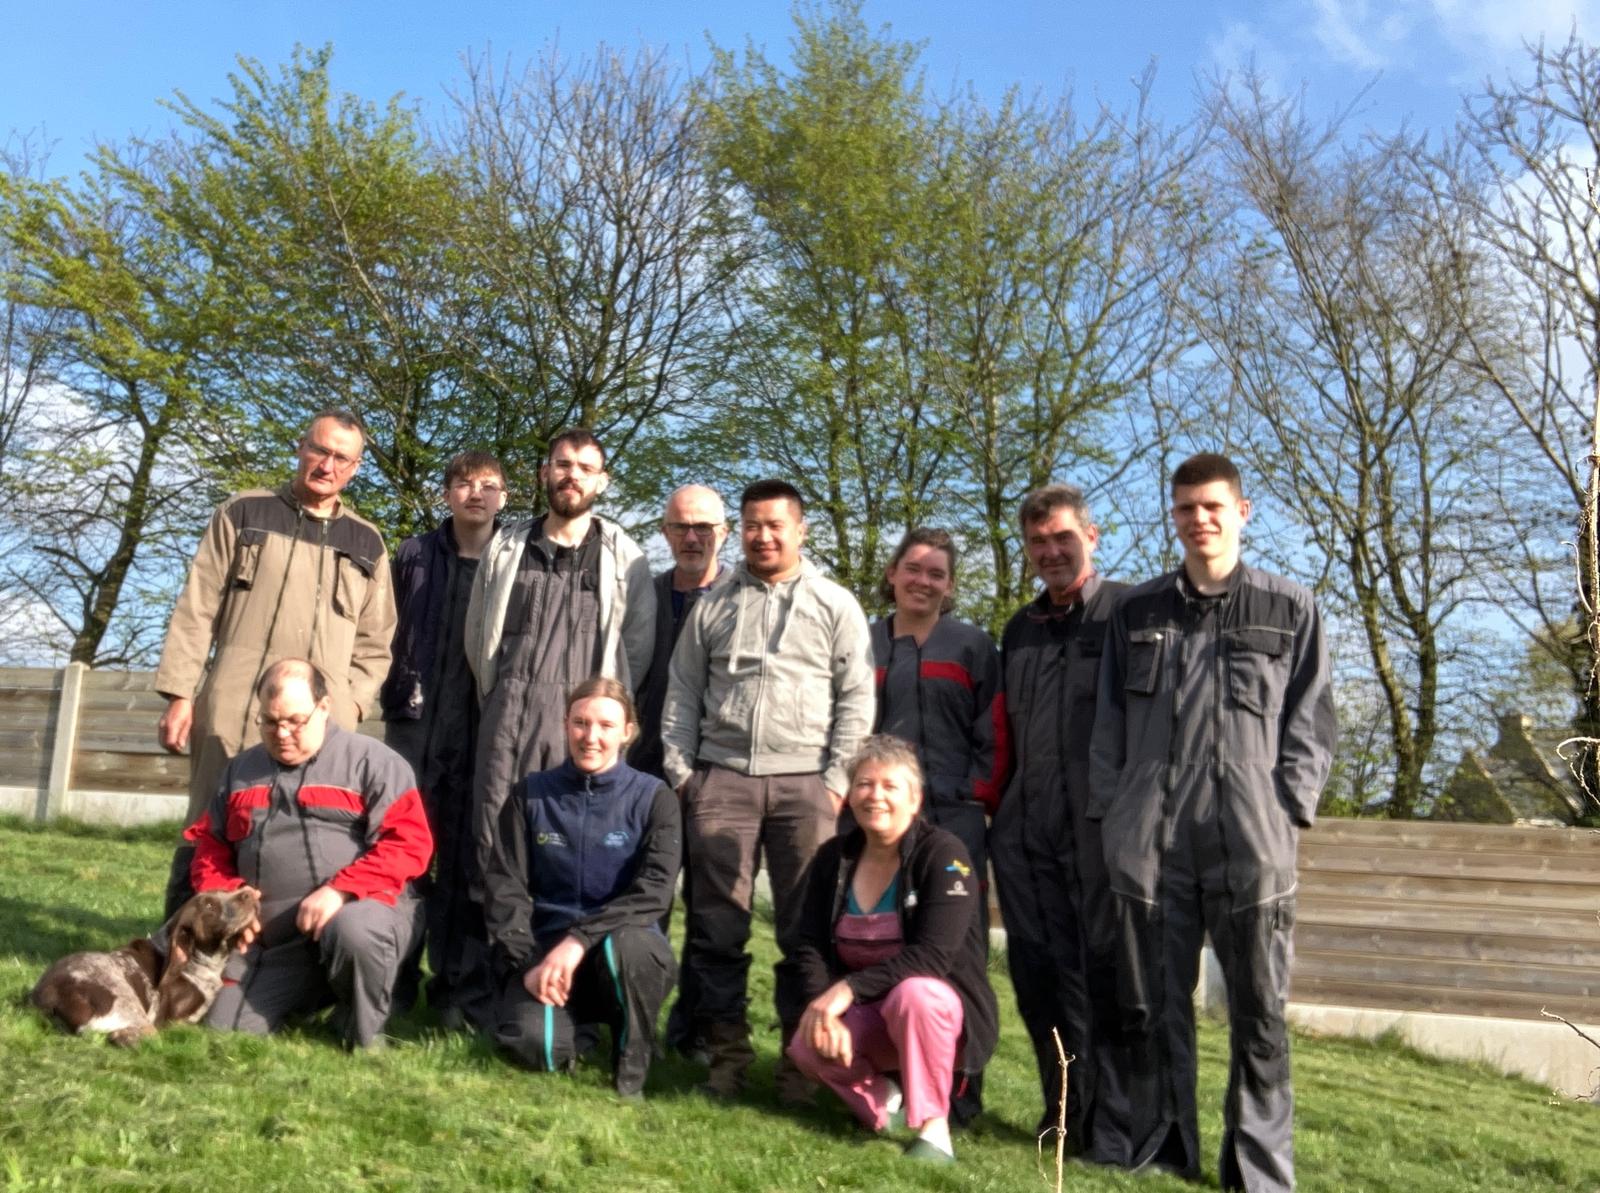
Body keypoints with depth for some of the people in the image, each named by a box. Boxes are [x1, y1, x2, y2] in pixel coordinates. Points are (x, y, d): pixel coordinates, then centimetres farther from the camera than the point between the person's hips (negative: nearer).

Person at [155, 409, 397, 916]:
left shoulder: (367, 544, 14)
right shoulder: (244, 513, 10)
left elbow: (374, 642, 14)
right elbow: (197, 610, 6)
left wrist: (352, 701, -1)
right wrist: (179, 692, -1)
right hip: (233, 712, -1)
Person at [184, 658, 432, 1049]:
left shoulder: (371, 760, 1)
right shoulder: (240, 770, 20)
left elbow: (408, 843, -11)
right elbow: (209, 848, 21)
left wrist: (340, 891, -21)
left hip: (363, 910, -6)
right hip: (274, 939, 6)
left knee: (352, 931, -39)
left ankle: (363, 1040, -11)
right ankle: (313, 1000, 21)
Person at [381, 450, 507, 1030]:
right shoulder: (415, 554, 9)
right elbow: (388, 631, 11)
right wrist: (394, 695, 2)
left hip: (487, 731, -1)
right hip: (415, 723, 1)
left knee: (469, 863, 3)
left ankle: (463, 992, 11)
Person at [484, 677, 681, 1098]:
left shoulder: (653, 798, -3)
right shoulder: (531, 794, 4)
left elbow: (653, 893, -14)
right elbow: (505, 885, 0)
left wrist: (579, 939, -26)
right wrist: (525, 963, -13)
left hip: (626, 944, -1)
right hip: (546, 948, 1)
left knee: (627, 943, -36)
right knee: (533, 1043, -27)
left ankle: (633, 1063, -8)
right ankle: (569, 1023, 11)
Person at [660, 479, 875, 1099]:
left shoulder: (836, 606, 6)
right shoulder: (712, 605, 13)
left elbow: (856, 700, 2)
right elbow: (682, 694, 13)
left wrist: (836, 781, -5)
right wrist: (679, 772, 5)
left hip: (804, 781, -2)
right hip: (721, 777, 2)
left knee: (806, 925, 1)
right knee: (717, 922, 3)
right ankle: (727, 1051, 15)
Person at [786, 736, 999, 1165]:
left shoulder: (943, 854, -16)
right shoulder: (833, 859, 1)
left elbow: (933, 955, -26)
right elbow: (810, 947, -3)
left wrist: (850, 988, -29)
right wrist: (825, 1009, -21)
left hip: (935, 1004, -4)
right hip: (864, 1015, 5)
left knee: (913, 993, -36)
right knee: (807, 1045, -23)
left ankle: (934, 1128, -16)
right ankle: (882, 1097, 10)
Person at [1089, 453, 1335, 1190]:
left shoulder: (1291, 611, 8)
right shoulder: (1135, 612, 13)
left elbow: (1310, 726, 6)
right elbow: (1108, 726, 12)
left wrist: (1287, 815, -4)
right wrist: (1111, 815, 5)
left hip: (1252, 845, -1)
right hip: (1148, 845, 2)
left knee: (1258, 1012, 3)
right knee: (1155, 1006, 8)